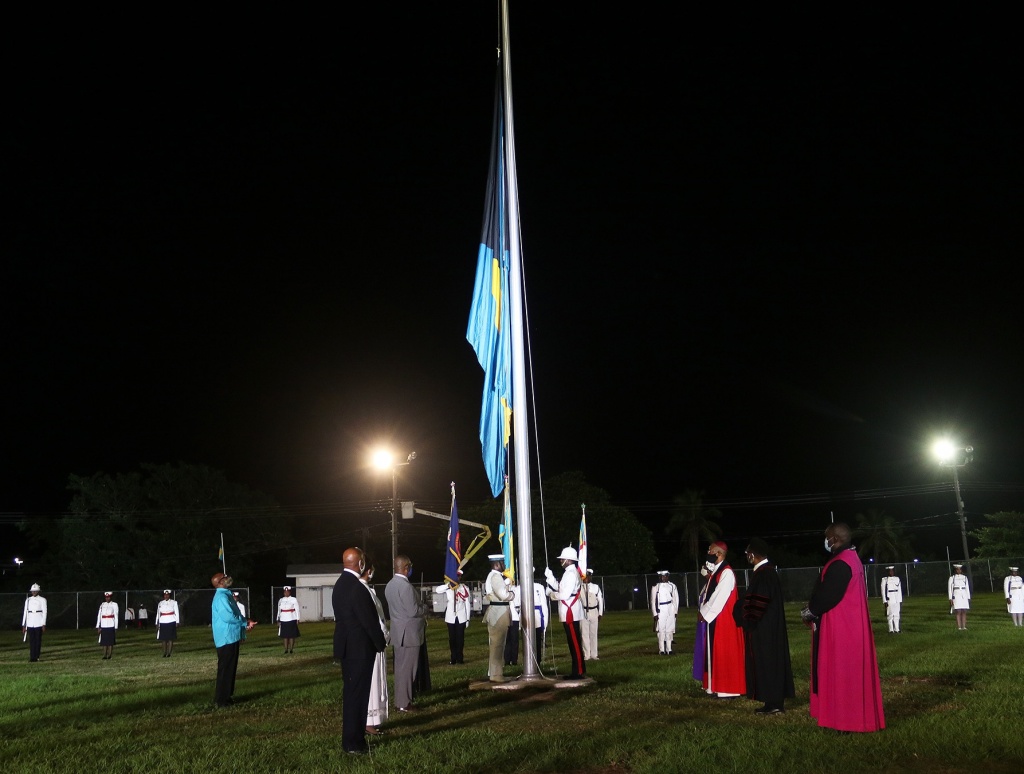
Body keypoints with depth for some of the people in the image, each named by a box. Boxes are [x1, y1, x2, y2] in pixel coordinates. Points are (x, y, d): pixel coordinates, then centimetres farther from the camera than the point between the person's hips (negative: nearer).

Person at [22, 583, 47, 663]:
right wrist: (23, 625, 6)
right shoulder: (28, 600, 9)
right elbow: (25, 612, 9)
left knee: (38, 640, 0)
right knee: (31, 641, -1)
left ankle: (36, 657, 6)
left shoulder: (42, 600, 1)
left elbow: (44, 612, -1)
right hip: (30, 623, 2)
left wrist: (44, 624, -6)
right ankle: (32, 658, 0)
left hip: (38, 623, -2)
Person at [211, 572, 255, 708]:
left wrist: (246, 622, 1)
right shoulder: (221, 597, -17)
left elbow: (235, 614, 20)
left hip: (231, 638, 10)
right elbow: (228, 617, -25)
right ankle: (222, 699, 1)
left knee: (230, 668, 15)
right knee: (225, 669, -4)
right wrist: (246, 623, -12)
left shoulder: (226, 595, 16)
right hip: (226, 638, -10)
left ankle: (225, 696, 22)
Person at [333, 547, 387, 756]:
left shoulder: (340, 584, 9)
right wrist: (381, 643, -4)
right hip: (360, 649, -9)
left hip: (347, 646, 9)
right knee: (357, 694, -2)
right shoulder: (357, 588, -22)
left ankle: (352, 738, 24)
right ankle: (353, 743, 5)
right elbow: (369, 620, -20)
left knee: (351, 693, 16)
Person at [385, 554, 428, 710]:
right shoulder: (405, 586, -21)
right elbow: (414, 611, -23)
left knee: (400, 667, 15)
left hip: (398, 633, 9)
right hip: (409, 633, -9)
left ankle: (400, 700, 22)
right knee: (407, 668, -2)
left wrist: (420, 609, 16)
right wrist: (425, 608, -3)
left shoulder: (390, 585, 9)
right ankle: (404, 703, 3)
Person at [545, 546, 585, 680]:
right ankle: (578, 670, 19)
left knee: (574, 643, -6)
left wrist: (551, 594, -6)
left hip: (571, 613, -10)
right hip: (569, 613, 10)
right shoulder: (569, 573, 16)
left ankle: (579, 671, -3)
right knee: (573, 642, 13)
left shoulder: (571, 574, -17)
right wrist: (549, 576, 10)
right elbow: (559, 588, 16)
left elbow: (565, 595, -21)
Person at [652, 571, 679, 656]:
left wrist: (675, 611, 6)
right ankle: (661, 650, -1)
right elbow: (653, 601, -1)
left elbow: (676, 599, 10)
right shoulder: (655, 587, -1)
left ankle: (669, 649, 11)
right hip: (660, 611, -2)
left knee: (670, 630, 4)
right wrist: (655, 614, -4)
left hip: (670, 610, 2)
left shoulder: (672, 586, 6)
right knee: (661, 630, -5)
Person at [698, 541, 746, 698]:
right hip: (713, 619, 9)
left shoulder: (726, 573, -16)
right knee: (715, 652, 12)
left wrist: (705, 613, -12)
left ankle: (728, 690, 2)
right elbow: (707, 593, 15)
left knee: (725, 653, -4)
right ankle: (717, 686, 18)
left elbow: (720, 598, -19)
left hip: (724, 620, -9)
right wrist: (703, 611, -1)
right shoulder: (714, 572, 13)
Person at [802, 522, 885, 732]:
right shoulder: (852, 559, 12)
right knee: (851, 672, 14)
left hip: (840, 627, -10)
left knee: (840, 672, -2)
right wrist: (813, 610, 8)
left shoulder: (839, 564, -21)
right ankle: (856, 715, 20)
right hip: (851, 623, 10)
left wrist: (809, 612, -5)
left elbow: (827, 595, -22)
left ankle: (846, 718, 3)